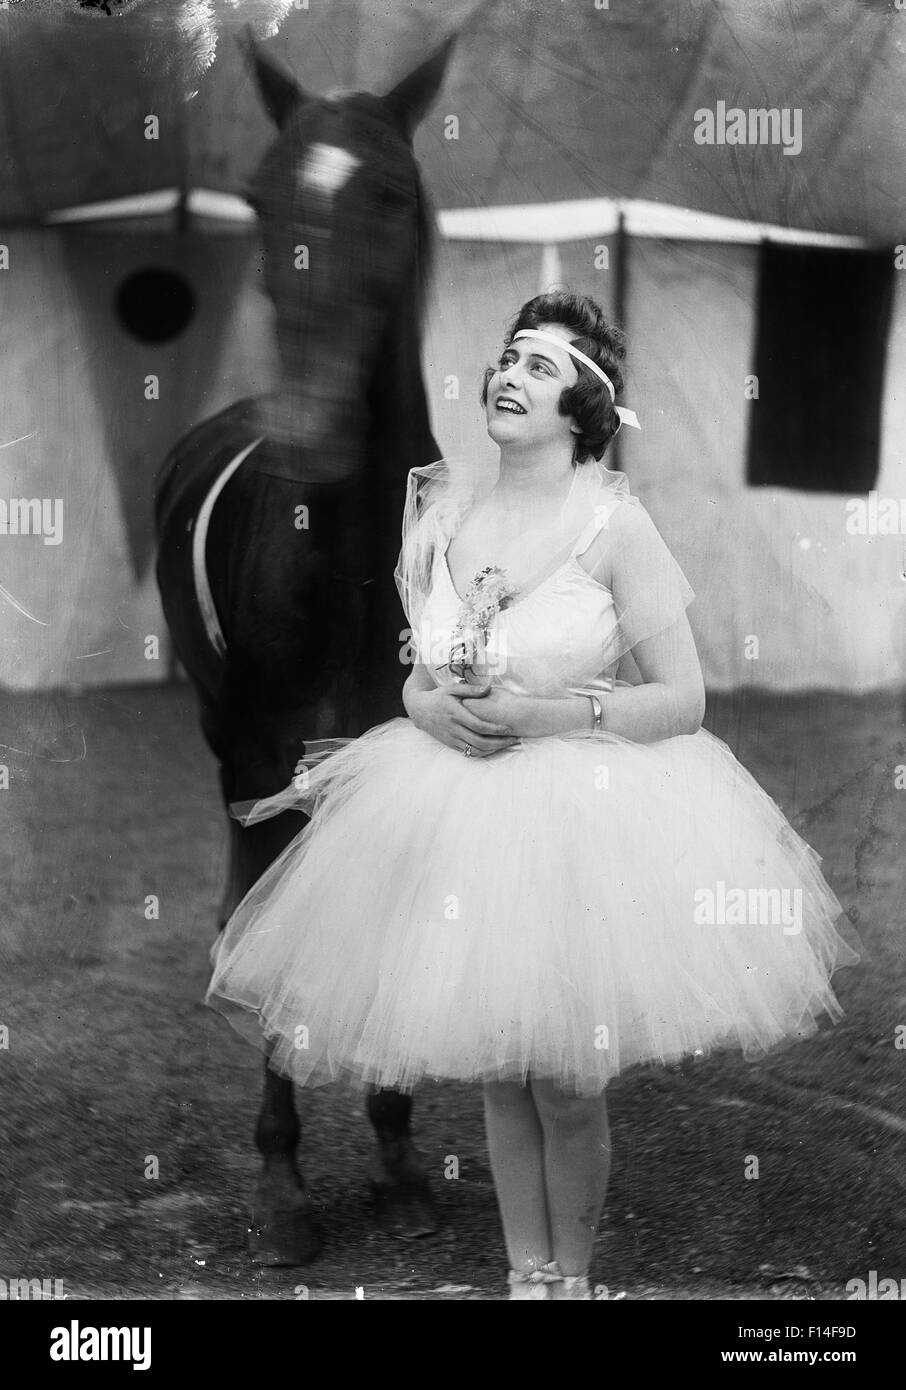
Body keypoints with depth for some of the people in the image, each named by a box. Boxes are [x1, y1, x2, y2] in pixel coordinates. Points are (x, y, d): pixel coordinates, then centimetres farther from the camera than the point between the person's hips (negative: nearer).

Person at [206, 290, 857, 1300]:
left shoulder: (616, 525, -12)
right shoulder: (447, 506, 2)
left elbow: (683, 700, -10)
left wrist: (554, 712, -19)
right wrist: (429, 706, -10)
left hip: (587, 817, -4)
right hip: (460, 809, 4)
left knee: (565, 1083, 3)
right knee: (496, 1072, 11)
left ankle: (571, 1276, 25)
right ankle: (526, 1274, 27)